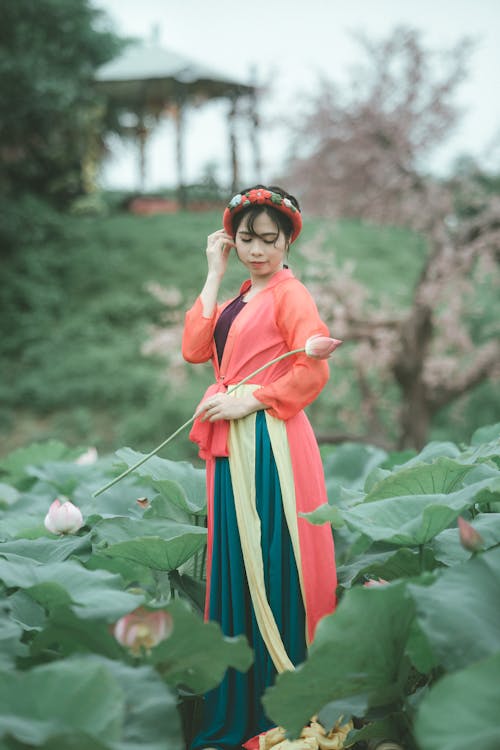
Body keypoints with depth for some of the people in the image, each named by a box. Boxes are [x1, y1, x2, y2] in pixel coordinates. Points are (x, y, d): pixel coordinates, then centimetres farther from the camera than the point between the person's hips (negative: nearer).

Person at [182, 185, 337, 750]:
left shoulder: (290, 294, -5)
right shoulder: (240, 300, 20)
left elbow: (314, 370, -15)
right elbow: (194, 348, 6)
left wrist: (250, 400, -14)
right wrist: (214, 274, 8)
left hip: (270, 445, -8)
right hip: (232, 448, 8)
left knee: (272, 568, -4)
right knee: (235, 568, 10)